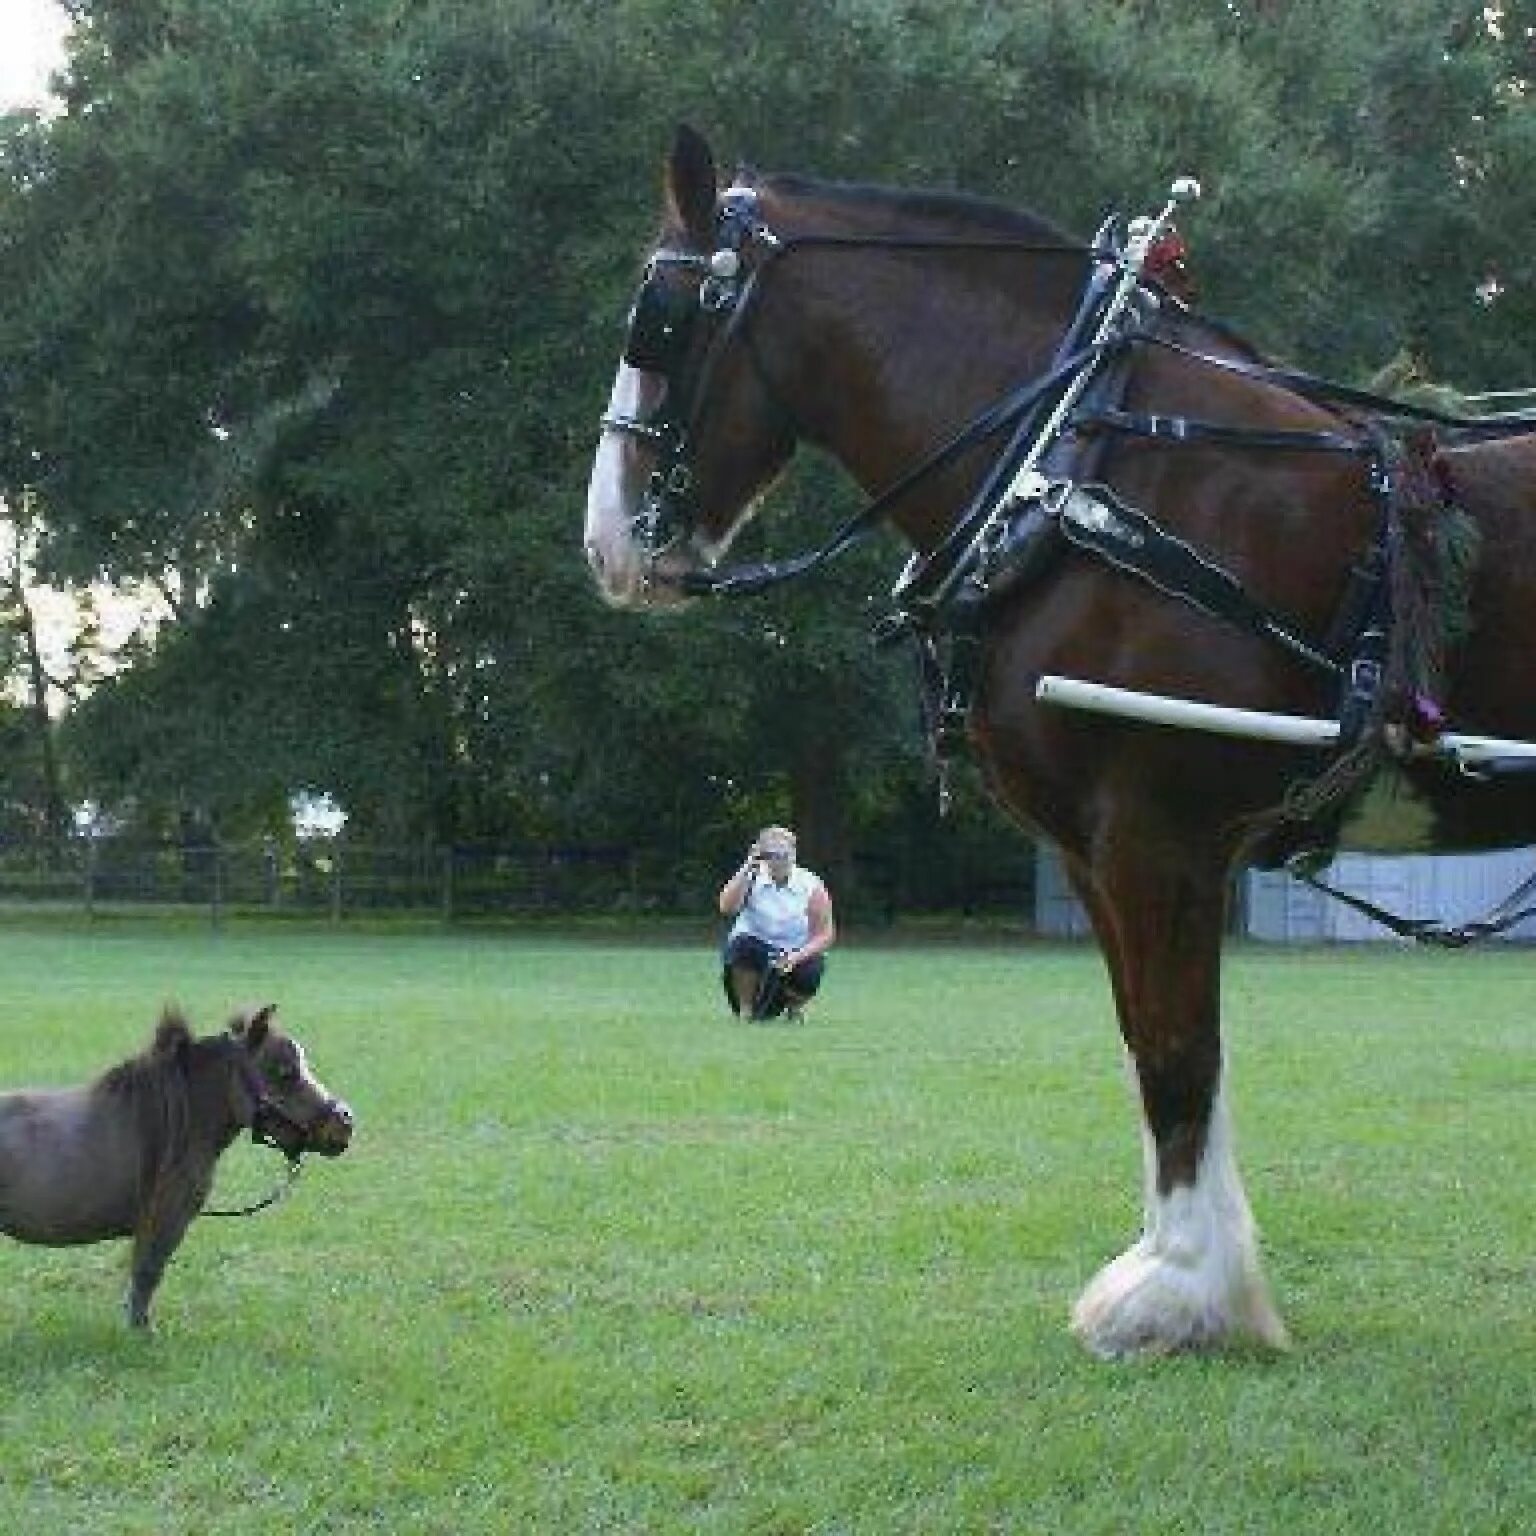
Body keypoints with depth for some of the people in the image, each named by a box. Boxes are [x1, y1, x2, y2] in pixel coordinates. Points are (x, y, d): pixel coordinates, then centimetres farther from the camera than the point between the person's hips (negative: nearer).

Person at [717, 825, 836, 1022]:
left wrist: (797, 956, -26)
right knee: (743, 944, -33)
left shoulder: (811, 886, -8)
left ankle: (795, 1006, 7)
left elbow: (825, 935, -9)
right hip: (754, 951, 0)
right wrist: (747, 870, -30)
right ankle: (745, 1008, -12)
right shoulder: (750, 880, -8)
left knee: (809, 974, -31)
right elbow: (726, 908, -26)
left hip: (794, 956, 0)